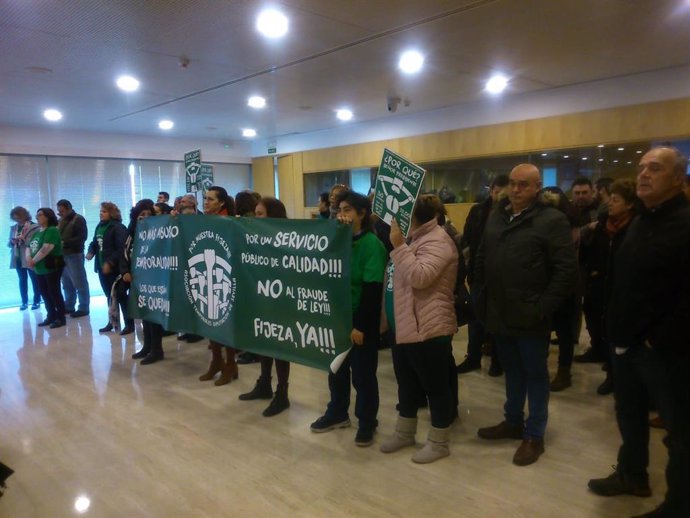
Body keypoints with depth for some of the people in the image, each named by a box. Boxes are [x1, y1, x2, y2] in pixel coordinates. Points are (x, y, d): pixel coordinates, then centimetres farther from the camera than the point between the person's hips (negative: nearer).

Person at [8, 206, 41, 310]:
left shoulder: (35, 227, -6)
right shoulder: (13, 228, 11)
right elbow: (9, 243, 14)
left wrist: (24, 239, -20)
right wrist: (12, 241, -8)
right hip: (18, 258, 5)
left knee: (34, 280, 3)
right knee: (22, 280, 10)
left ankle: (37, 301, 12)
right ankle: (24, 302, 16)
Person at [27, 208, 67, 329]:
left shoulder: (52, 230, -13)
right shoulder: (37, 232, 17)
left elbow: (45, 249, -21)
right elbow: (28, 247, 13)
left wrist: (34, 261, -12)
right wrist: (28, 259, -7)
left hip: (51, 268, -9)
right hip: (39, 269, 9)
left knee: (54, 293, -4)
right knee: (45, 294, 13)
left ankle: (61, 318, 4)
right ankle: (51, 316, 24)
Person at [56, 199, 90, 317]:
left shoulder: (78, 219, -5)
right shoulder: (61, 221, 16)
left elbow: (82, 237, -15)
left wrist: (65, 242, -20)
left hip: (74, 255, -7)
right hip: (63, 255, 7)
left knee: (80, 283, -2)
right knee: (67, 284, 12)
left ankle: (83, 308, 4)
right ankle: (69, 306, 22)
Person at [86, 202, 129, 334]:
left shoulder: (118, 228, -13)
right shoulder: (99, 226, 12)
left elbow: (122, 249, -21)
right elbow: (95, 243, 20)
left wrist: (110, 262, -24)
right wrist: (91, 252, -1)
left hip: (114, 268, -8)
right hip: (102, 267, 8)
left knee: (120, 295, -3)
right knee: (109, 296, 16)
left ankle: (129, 324, 5)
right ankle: (112, 321, 28)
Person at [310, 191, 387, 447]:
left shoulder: (371, 244, -14)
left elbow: (372, 290, -18)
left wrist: (360, 325, -19)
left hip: (361, 319, -6)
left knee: (362, 373, 7)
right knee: (336, 368, 18)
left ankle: (367, 422, 24)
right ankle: (337, 413, 36)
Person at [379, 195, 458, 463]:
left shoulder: (437, 241, -15)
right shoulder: (414, 238, 18)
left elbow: (420, 277, -29)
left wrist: (398, 246, -24)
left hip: (428, 329, -10)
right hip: (404, 326, 10)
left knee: (434, 386, 4)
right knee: (407, 384, 20)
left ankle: (439, 442, 19)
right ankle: (404, 432, 36)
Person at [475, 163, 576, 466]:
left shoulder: (552, 220, -10)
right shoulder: (496, 217, 10)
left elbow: (566, 270, -14)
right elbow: (482, 258, 16)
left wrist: (544, 307, -17)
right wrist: (481, 292, 8)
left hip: (529, 316, -6)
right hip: (499, 313, 6)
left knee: (534, 375, 9)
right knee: (512, 370, 20)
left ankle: (534, 436, 22)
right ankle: (513, 422, 36)